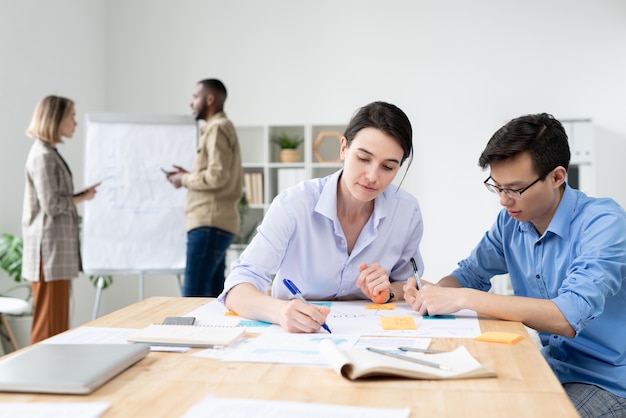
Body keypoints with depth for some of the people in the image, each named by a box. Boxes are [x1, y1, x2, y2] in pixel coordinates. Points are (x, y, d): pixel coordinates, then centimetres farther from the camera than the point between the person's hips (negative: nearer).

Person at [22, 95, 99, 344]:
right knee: (49, 326, -3)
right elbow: (52, 205, -18)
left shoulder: (50, 154, 16)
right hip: (50, 250, -9)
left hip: (59, 249, 9)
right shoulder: (42, 156, -13)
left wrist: (79, 195, 4)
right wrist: (84, 197, -5)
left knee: (58, 327, 14)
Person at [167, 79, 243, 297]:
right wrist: (190, 176, 13)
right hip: (215, 222, 10)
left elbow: (217, 176, -19)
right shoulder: (223, 128, 24)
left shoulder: (217, 128, -7)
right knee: (213, 295, 9)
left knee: (193, 295, -11)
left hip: (209, 223, -10)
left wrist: (184, 180, -5)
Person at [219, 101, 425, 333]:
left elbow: (407, 284, 8)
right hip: (292, 336, -2)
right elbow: (237, 289, -23)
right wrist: (280, 311, -43)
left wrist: (386, 293, -14)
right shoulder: (295, 204, -19)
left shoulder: (407, 211, -10)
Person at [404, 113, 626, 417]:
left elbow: (569, 317, -32)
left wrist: (464, 299, -33)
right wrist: (433, 292, -13)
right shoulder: (511, 221, -1)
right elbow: (470, 274, 10)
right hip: (546, 365, 6)